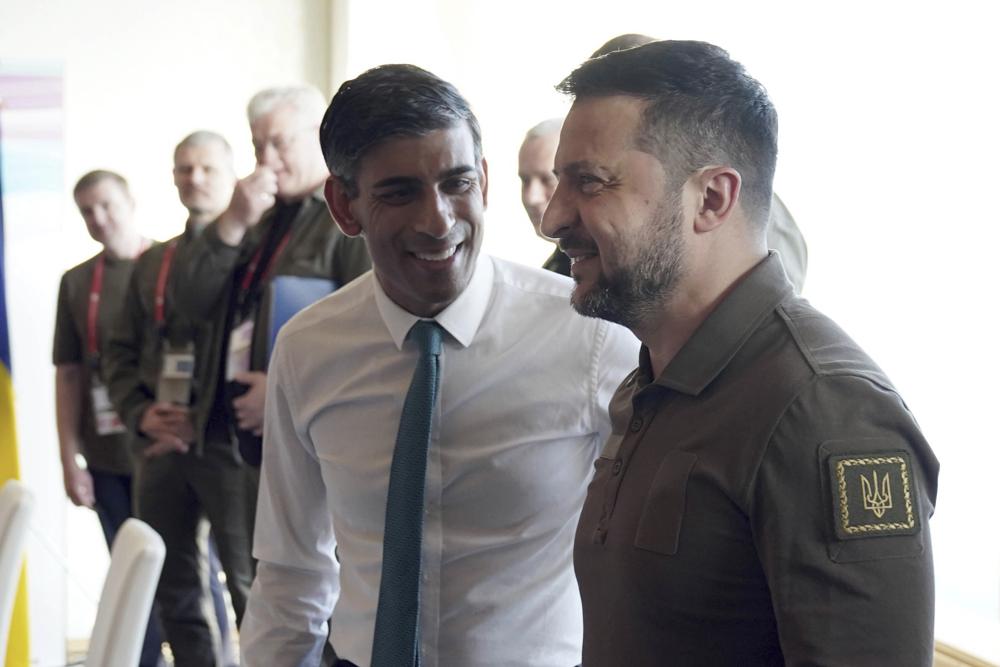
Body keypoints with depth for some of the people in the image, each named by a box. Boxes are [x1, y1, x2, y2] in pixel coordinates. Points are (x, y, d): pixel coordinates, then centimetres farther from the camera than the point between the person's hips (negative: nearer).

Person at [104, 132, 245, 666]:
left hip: (228, 441, -6)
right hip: (158, 446, 6)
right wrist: (139, 414, 1)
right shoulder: (152, 263, 19)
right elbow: (121, 351, 19)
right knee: (176, 591, 11)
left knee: (252, 585, -7)